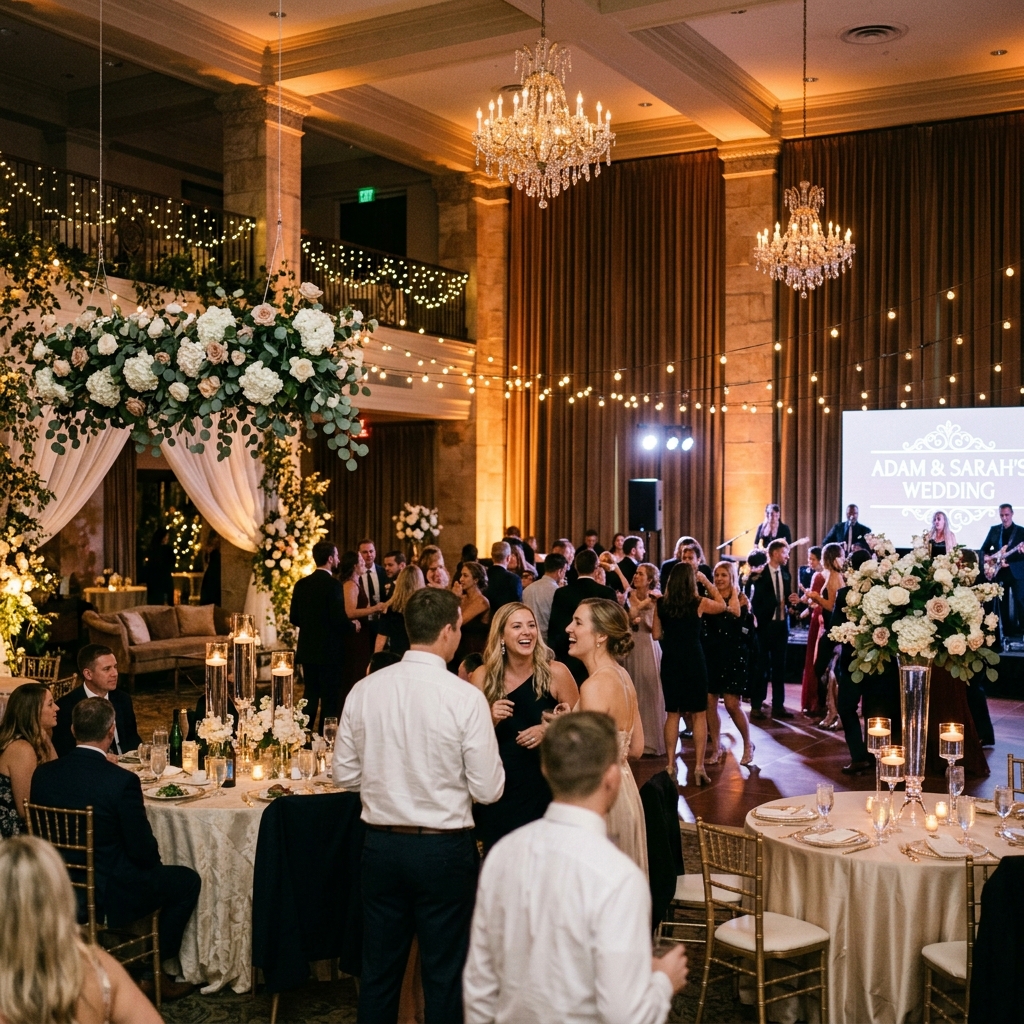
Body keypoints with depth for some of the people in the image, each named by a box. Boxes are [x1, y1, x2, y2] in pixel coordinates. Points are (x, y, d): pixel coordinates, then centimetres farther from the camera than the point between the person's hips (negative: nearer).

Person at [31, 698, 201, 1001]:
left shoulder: (43, 773, -7)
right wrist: (152, 860, 7)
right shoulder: (122, 781, -24)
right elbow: (144, 851, -17)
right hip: (109, 896, -7)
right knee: (187, 880, 16)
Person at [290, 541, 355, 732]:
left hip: (307, 650, 6)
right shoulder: (333, 584, -16)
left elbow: (294, 618, 7)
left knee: (310, 695, 15)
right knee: (330, 698, 3)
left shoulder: (301, 584, 4)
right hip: (329, 651, -6)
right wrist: (353, 626, 0)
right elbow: (339, 619, -20)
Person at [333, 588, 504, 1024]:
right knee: (444, 974, 12)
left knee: (379, 971, 18)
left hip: (381, 844, 4)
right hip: (445, 848, -3)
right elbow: (488, 790, -12)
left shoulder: (364, 690, -5)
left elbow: (344, 775, 2)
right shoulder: (466, 698, -16)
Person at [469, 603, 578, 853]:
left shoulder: (555, 673, -6)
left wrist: (549, 730, -15)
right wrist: (491, 719, -15)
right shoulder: (483, 677, -3)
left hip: (544, 788, -1)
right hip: (497, 788, 1)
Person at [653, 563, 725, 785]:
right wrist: (707, 582, 14)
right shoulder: (699, 603, -8)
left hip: (670, 661, 2)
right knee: (699, 714, 6)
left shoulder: (660, 604, -3)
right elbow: (722, 605, 11)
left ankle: (670, 765, 12)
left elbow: (656, 635, 3)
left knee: (672, 714, 12)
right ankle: (699, 766, 3)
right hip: (693, 660, -2)